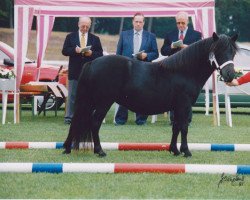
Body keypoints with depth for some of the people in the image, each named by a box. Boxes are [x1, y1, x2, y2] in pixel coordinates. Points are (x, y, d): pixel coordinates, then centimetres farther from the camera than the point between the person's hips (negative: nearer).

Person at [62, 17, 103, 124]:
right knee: (72, 95, 1)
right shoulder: (70, 37, 8)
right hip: (75, 71, -1)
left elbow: (100, 54, 5)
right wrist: (74, 50, -16)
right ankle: (69, 117, 4)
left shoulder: (95, 39, 9)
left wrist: (91, 53, -14)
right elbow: (64, 51, 1)